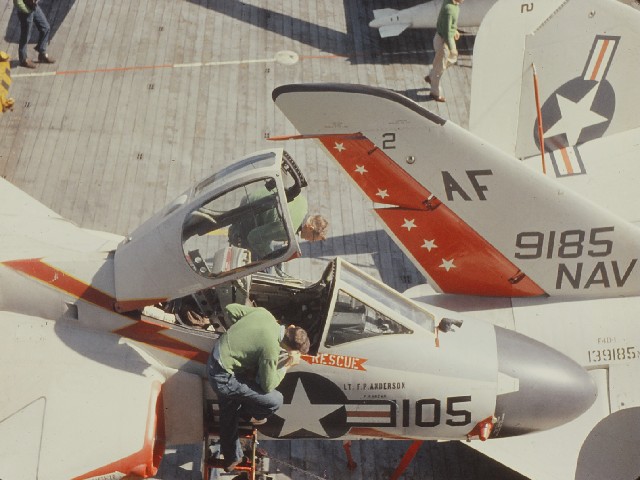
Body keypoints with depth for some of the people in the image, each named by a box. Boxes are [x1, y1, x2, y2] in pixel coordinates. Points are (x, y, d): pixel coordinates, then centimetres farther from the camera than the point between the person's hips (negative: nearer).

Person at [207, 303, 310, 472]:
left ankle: (231, 458, 45)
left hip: (215, 362, 9)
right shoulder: (271, 348, -27)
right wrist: (287, 364, -5)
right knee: (275, 400, -6)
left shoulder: (263, 313, -7)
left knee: (228, 415, 26)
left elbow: (231, 308, 7)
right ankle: (245, 414, 23)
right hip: (225, 377, -9)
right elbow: (268, 386, -14)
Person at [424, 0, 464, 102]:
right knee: (440, 67, 10)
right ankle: (435, 93, 30)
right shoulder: (449, 9, -34)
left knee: (452, 59, 29)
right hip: (443, 40, -9)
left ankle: (430, 77, 43)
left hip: (448, 37, 9)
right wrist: (451, 48, -22)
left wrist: (454, 29, 26)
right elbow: (446, 32, -29)